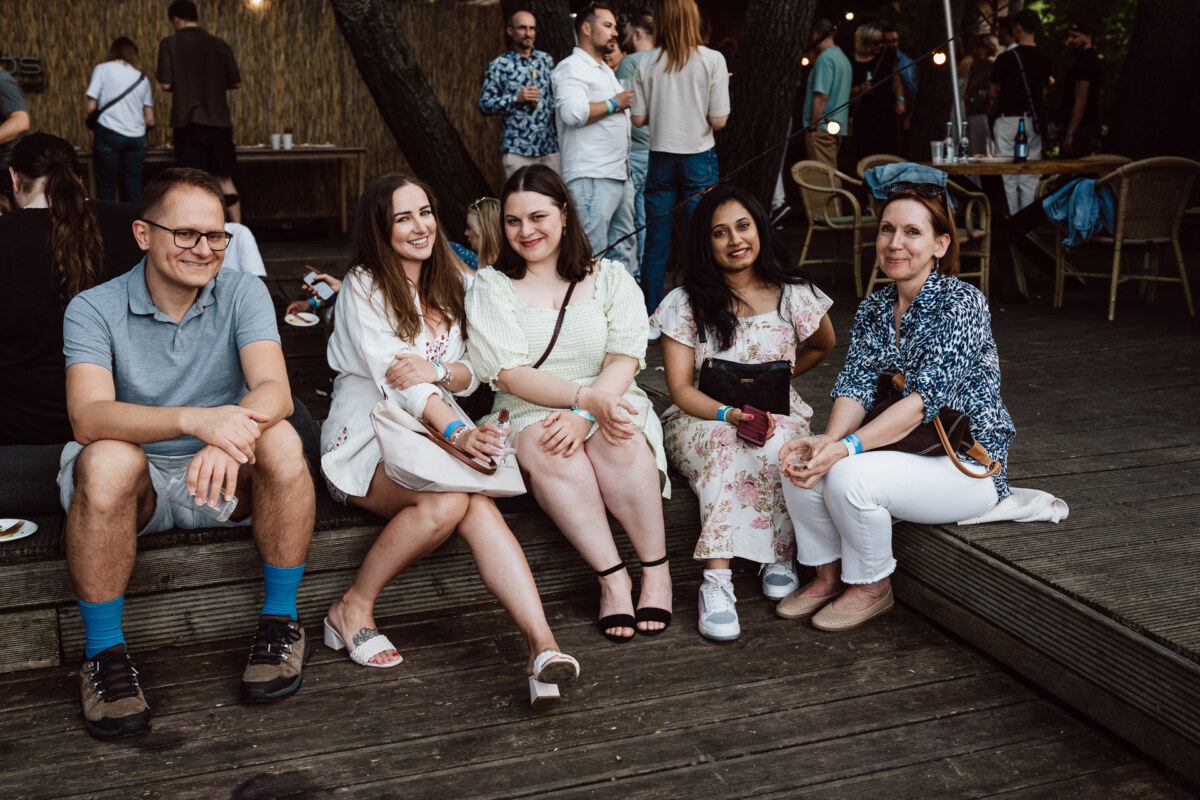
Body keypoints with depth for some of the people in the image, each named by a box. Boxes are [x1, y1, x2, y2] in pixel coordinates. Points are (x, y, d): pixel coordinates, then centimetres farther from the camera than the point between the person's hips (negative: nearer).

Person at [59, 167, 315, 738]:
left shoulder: (243, 294, -4)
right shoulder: (94, 310, -8)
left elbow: (274, 391, -19)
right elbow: (87, 418, -25)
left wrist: (229, 435, -43)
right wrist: (196, 420, -42)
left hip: (224, 478, 1)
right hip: (138, 484, -1)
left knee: (281, 440, -28)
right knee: (107, 460, -34)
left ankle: (280, 620, -13)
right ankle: (103, 651, -19)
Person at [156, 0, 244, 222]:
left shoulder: (170, 44, -3)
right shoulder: (219, 45, 7)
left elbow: (166, 84, -8)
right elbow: (236, 82, 8)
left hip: (188, 121, -3)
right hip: (219, 120, 3)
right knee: (225, 180, 11)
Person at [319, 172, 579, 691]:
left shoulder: (455, 283, 14)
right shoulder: (363, 287, -3)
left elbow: (472, 373, 10)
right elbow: (394, 376, -16)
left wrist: (436, 370, -16)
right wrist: (456, 433, -33)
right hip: (368, 441, -4)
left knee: (479, 506, -31)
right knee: (448, 501, -35)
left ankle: (542, 643, -44)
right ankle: (353, 610, -16)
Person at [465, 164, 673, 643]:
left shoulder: (611, 279, 10)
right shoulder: (491, 286, 6)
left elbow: (624, 361, -2)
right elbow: (510, 374, -6)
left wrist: (584, 416, -21)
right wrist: (586, 397, -21)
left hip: (609, 404, 1)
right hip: (530, 412, 0)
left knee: (620, 442, -34)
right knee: (545, 448, -35)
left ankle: (657, 570, -20)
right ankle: (612, 576, -29)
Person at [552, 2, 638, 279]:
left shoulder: (605, 70, 25)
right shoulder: (571, 67, -8)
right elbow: (573, 112, -25)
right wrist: (615, 103, -14)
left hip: (620, 174, 10)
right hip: (591, 179, -10)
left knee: (624, 247, 14)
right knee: (591, 255, -9)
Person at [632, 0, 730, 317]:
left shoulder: (648, 63, -1)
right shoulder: (712, 60, -7)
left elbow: (639, 118, 1)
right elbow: (718, 120, -9)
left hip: (660, 159, 2)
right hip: (698, 158, -2)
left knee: (655, 243, 9)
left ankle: (651, 319, 15)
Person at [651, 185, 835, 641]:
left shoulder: (792, 294, 2)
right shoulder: (685, 304, -1)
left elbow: (822, 345, 24)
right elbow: (680, 388, -7)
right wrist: (729, 414, -25)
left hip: (779, 414, 1)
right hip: (701, 420, -1)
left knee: (775, 444, -36)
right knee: (731, 443, -37)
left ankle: (738, 572, -31)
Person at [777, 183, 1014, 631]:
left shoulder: (961, 303, -16)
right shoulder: (873, 310, 7)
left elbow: (926, 398, -25)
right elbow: (856, 384, -3)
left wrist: (848, 446, -33)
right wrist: (827, 439, -25)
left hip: (969, 465, -7)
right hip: (905, 454, 7)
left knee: (850, 476, -29)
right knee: (800, 463, -14)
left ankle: (872, 587, -3)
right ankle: (829, 575, 6)